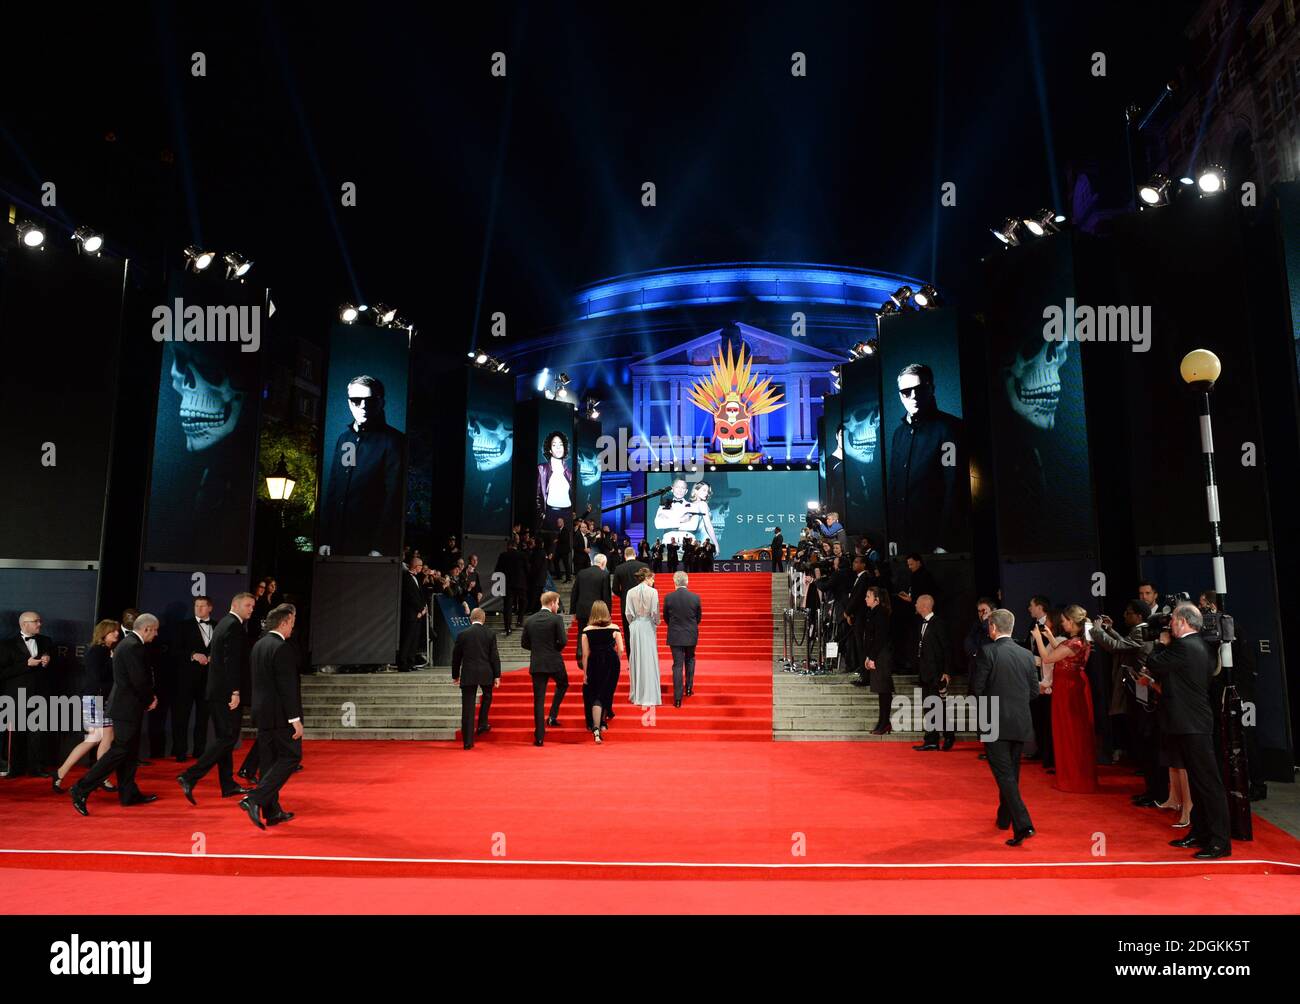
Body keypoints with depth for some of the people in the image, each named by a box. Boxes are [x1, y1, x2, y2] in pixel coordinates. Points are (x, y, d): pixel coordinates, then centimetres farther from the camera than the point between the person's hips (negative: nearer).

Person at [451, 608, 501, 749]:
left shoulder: (462, 635, 0)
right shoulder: (490, 634, -1)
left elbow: (456, 657, 6)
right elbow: (495, 656, -1)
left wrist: (455, 675, 17)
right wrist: (497, 676, 4)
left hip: (468, 675, 0)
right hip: (486, 674, 0)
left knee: (468, 707, 2)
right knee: (487, 697, 28)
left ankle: (468, 741, 2)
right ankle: (482, 725, 25)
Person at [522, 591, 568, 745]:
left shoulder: (529, 620, 4)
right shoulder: (556, 619, -9)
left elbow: (524, 643, 7)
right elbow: (563, 641, -13)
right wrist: (555, 648, 8)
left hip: (536, 664, 3)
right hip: (554, 662, -3)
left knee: (538, 699, 5)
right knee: (563, 684, 27)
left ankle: (539, 736, 4)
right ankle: (552, 717, 16)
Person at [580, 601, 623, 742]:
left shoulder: (586, 631, -5)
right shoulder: (614, 629, -3)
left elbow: (585, 654, -5)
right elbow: (620, 650, -5)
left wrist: (585, 673, 2)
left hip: (594, 664, -1)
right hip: (611, 664, 1)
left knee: (594, 695, 4)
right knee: (607, 693, 18)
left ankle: (596, 728, -10)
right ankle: (603, 723, 34)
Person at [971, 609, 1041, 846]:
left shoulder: (987, 652, -11)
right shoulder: (1026, 654, 5)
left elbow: (976, 688, -12)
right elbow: (1034, 690, 7)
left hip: (995, 724, -6)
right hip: (1021, 725, 6)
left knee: (1004, 775, -3)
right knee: (1011, 773, 19)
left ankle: (1022, 825, -13)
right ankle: (1004, 818, 34)